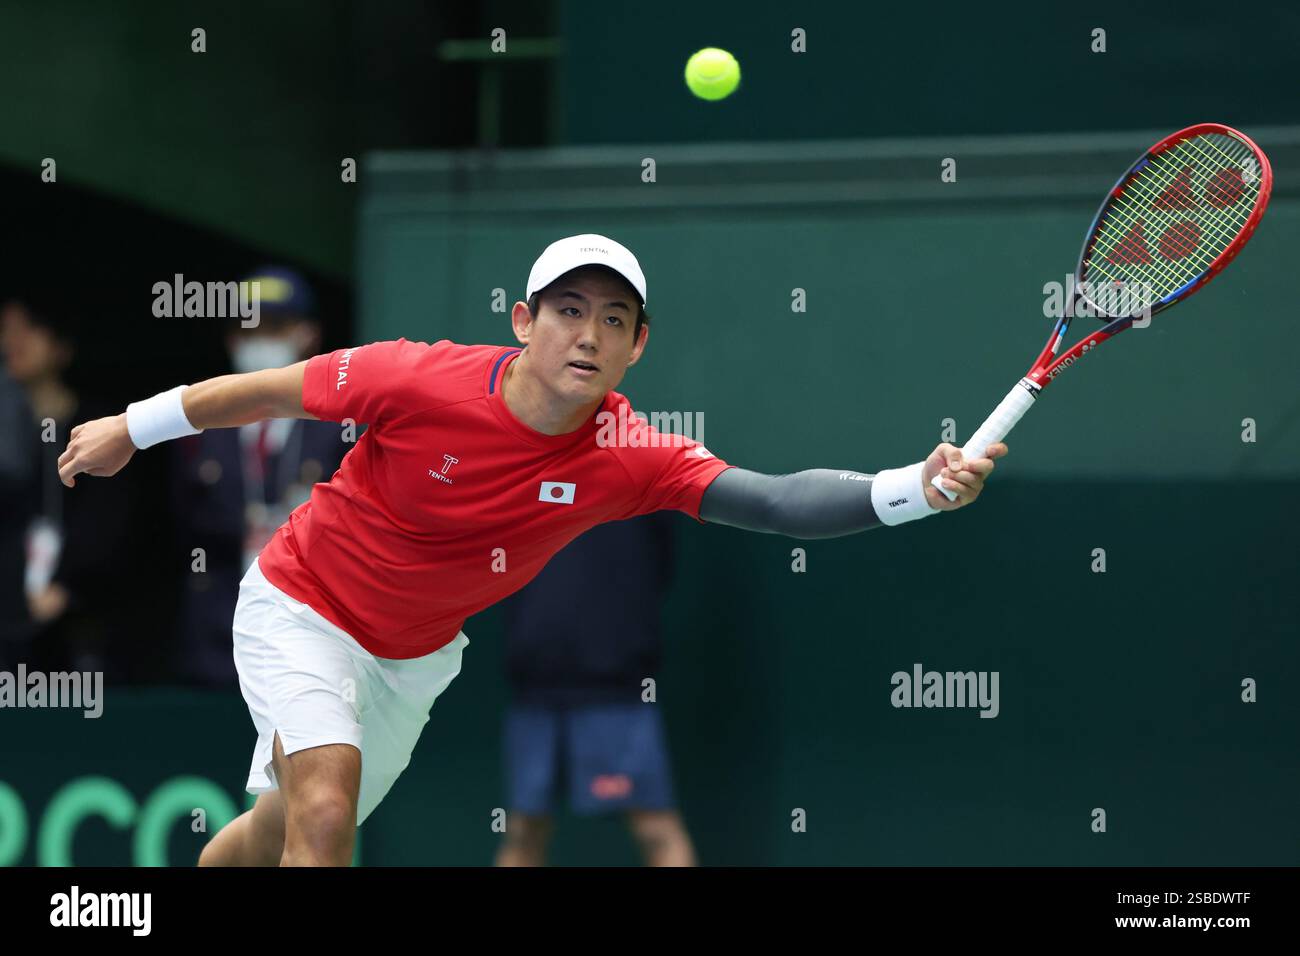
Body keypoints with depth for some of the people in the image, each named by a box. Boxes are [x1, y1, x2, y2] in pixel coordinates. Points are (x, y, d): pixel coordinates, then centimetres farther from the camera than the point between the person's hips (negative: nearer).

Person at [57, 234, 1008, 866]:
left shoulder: (627, 457, -24)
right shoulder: (420, 380, -30)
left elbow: (777, 501, -37)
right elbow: (273, 390, -13)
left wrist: (917, 485, -53)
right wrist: (131, 428, -2)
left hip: (415, 654, 4)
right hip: (302, 608, -4)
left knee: (284, 830, 18)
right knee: (324, 808, -25)